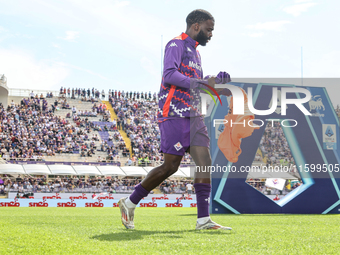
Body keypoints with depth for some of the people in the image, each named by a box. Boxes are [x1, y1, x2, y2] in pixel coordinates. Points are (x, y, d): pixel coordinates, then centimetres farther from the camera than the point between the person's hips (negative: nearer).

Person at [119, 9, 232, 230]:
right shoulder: (176, 45, -4)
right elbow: (169, 75, -18)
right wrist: (203, 83, -22)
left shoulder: (195, 53, 25)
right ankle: (130, 203, 7)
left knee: (204, 161, -6)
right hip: (174, 115, -9)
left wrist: (215, 81, 14)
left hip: (193, 116, 9)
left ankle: (203, 219, -9)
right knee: (171, 166, -9)